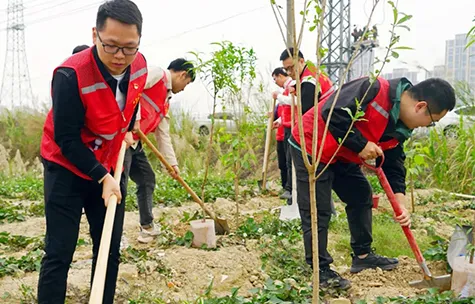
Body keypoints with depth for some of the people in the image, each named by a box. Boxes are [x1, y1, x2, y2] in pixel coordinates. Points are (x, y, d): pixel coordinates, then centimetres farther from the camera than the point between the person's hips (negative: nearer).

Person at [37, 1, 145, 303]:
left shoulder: (140, 65, -10)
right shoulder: (71, 75, -29)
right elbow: (66, 139, -24)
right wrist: (102, 177, -22)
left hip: (111, 166, 6)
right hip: (67, 168, -5)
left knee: (110, 247, 9)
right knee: (59, 252, -5)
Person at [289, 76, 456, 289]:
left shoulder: (400, 127, 2)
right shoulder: (374, 90, -27)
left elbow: (393, 165, 6)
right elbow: (331, 113, -33)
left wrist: (400, 204, -3)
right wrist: (360, 144, -25)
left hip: (341, 156, 9)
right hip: (310, 148, -9)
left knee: (361, 196, 14)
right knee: (318, 212, -6)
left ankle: (362, 255, 27)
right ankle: (320, 270, 6)